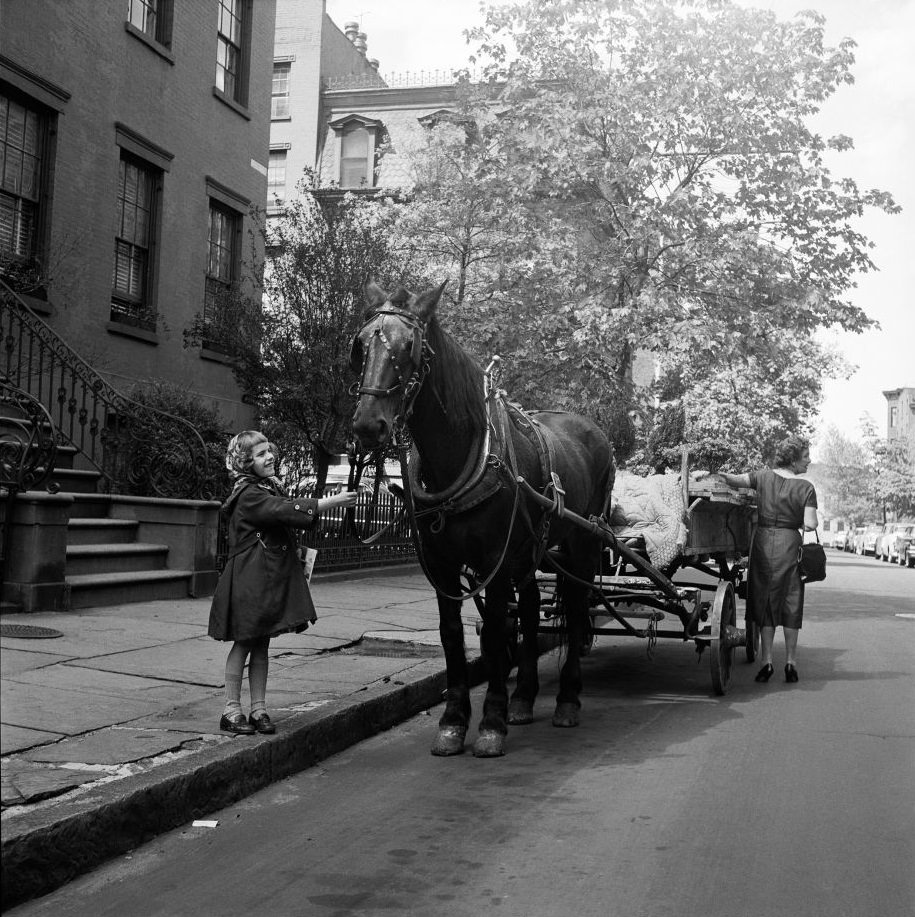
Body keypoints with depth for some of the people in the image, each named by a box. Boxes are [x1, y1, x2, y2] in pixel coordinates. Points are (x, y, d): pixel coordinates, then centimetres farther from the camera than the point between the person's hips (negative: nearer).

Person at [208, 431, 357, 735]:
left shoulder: (270, 488, 15)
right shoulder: (249, 495, -16)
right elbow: (288, 511, -26)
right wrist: (334, 501, -26)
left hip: (273, 577, 8)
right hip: (250, 578, -8)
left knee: (262, 643, 10)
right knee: (244, 643, -1)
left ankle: (259, 709, 15)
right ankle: (231, 711, 9)